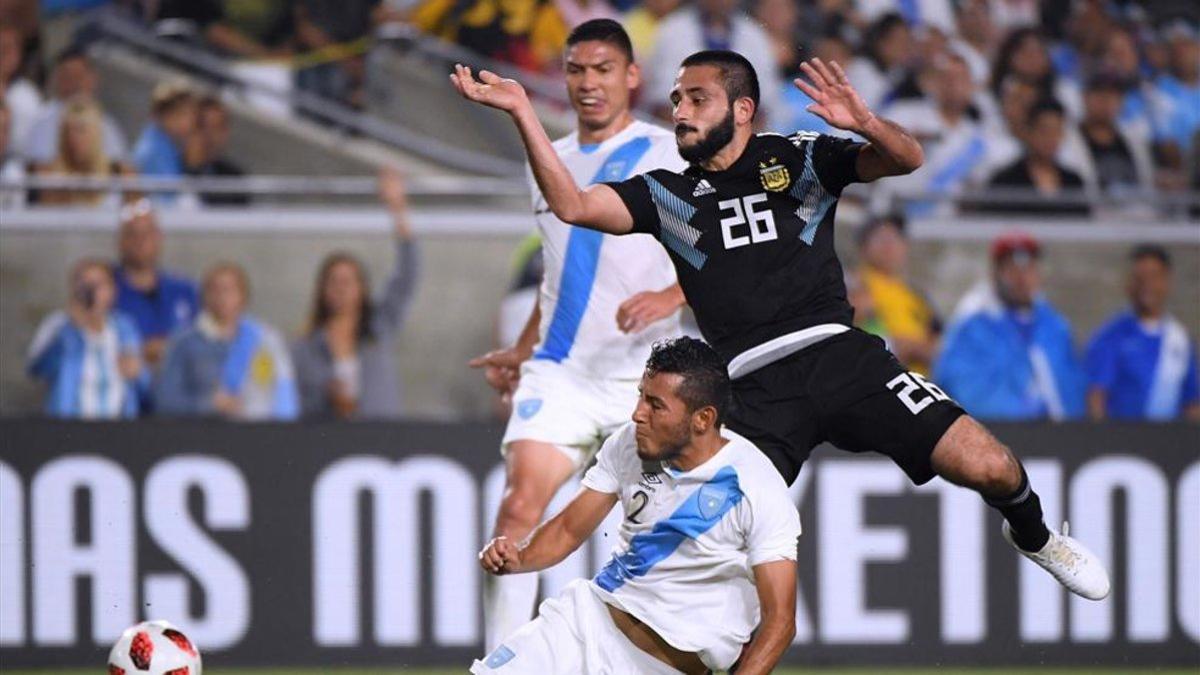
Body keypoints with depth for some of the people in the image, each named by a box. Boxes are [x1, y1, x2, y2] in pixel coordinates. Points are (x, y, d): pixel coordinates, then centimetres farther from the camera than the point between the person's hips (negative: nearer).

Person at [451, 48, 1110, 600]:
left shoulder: (799, 158, 10)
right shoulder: (666, 195, 14)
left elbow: (907, 159, 0)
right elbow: (572, 205, 2)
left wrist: (862, 123, -22)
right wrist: (522, 111, -6)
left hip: (839, 354, -1)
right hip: (753, 391, 1)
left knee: (991, 470, -13)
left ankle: (1031, 533, 20)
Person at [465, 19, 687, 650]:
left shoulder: (670, 157, -2)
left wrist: (670, 297, -25)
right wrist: (521, 352, 27)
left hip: (643, 378, -3)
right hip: (557, 373, 3)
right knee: (520, 507, -15)